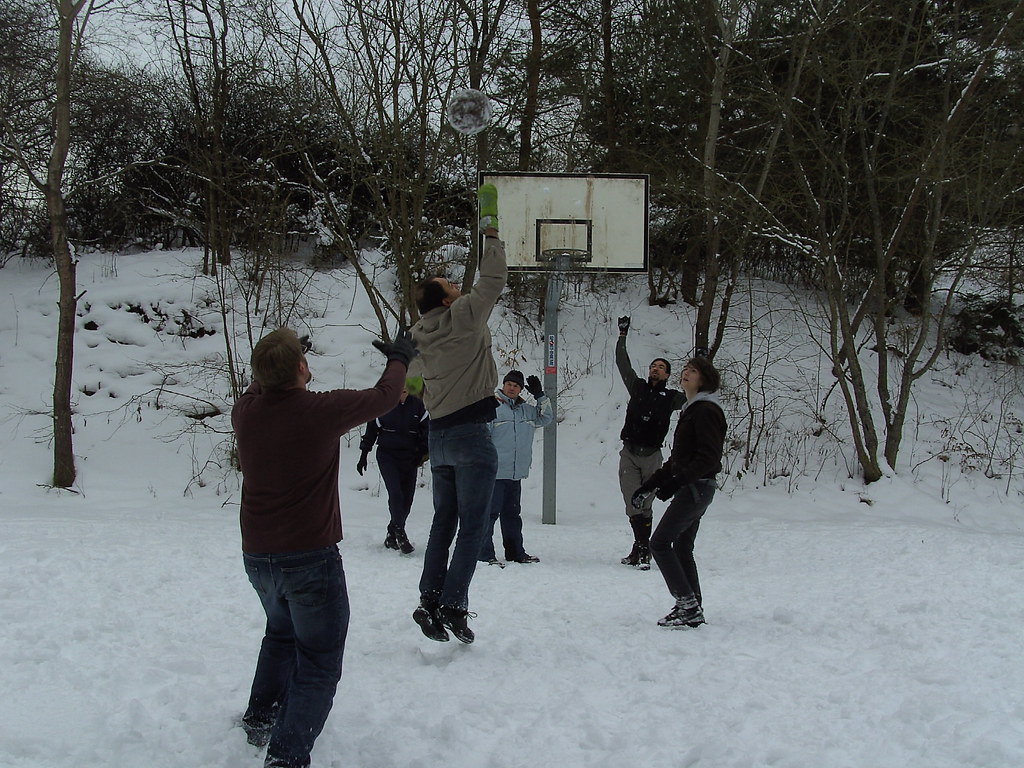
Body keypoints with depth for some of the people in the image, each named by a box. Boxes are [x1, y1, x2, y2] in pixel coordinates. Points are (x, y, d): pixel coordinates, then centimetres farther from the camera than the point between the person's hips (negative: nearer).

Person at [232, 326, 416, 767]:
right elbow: (383, 398, -2)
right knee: (319, 664, 3)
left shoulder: (244, 412, -4)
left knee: (282, 633, 32)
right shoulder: (320, 411, -18)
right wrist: (399, 358, 16)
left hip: (257, 557, 6)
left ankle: (260, 720, 37)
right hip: (310, 558, -6)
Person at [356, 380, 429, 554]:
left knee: (407, 498, 1)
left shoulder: (417, 405, 2)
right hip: (387, 456, -2)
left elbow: (426, 431, 9)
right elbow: (371, 430, 6)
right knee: (395, 493, -17)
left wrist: (422, 453, -2)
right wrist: (363, 456, 6)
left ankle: (392, 534, 14)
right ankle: (400, 535, -14)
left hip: (409, 458, 2)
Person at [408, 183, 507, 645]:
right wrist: (490, 230, 4)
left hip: (438, 435, 7)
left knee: (443, 523, 13)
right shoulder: (464, 317, -10)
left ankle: (430, 600, 8)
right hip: (471, 436, -7)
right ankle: (453, 605, -9)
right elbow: (494, 279, -5)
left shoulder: (422, 335, 9)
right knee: (472, 525, -3)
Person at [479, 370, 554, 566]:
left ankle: (515, 552, 24)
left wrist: (539, 395, 13)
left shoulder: (526, 410, 15)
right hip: (495, 472, -7)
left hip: (516, 474, 7)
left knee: (513, 513, 16)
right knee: (490, 513, -7)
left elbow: (546, 418, 26)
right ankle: (485, 554, -4)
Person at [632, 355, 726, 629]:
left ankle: (687, 604, -9)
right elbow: (678, 457, 23)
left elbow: (708, 457, -21)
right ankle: (693, 610, 14)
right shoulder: (692, 410, 19)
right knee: (682, 549, 11)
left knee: (660, 542, -11)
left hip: (696, 487, -10)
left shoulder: (706, 411, -13)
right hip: (691, 487, 10)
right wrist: (650, 485, 20)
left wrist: (676, 482, -26)